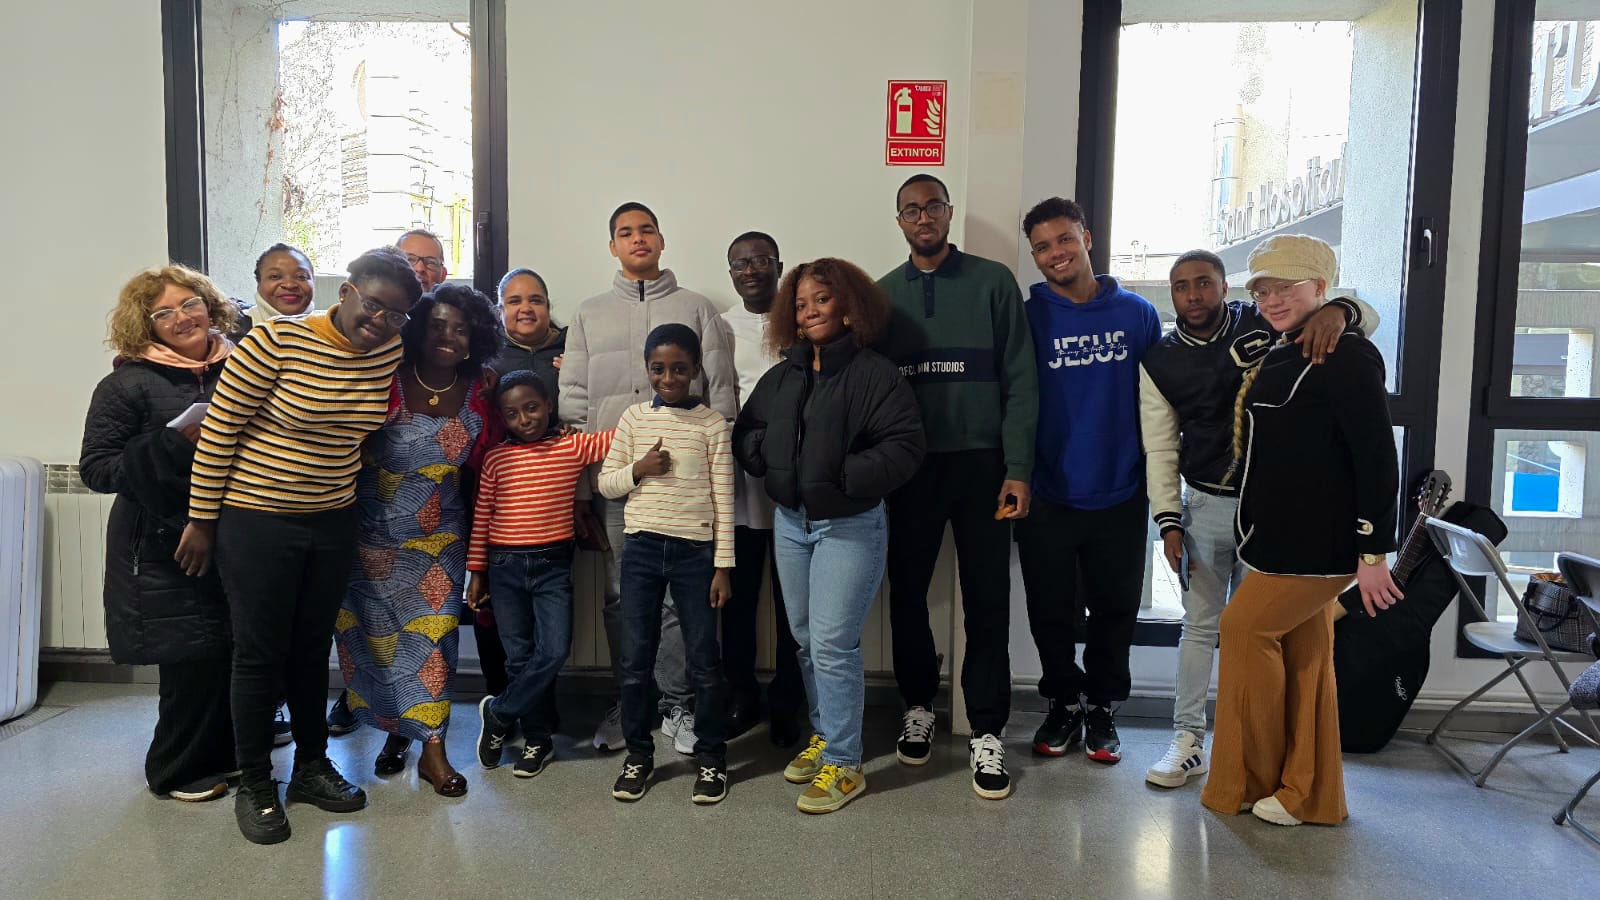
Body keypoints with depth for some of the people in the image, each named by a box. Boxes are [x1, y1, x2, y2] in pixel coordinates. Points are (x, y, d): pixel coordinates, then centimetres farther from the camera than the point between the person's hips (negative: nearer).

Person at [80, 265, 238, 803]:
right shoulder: (129, 384, -7)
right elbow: (96, 469, -10)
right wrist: (177, 443, -21)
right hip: (166, 550, -4)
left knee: (235, 652, 8)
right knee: (193, 657, 0)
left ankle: (224, 752, 31)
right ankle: (177, 771, 23)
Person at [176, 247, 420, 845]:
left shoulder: (390, 352, -3)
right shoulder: (276, 340, -19)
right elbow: (218, 431, -13)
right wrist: (200, 521, -8)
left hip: (332, 523, 5)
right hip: (255, 521, -5)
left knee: (313, 648, 17)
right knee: (260, 653, 6)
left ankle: (312, 767, 33)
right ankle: (254, 785, 23)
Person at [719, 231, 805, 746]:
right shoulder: (718, 328, 10)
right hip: (736, 482, 2)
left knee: (792, 599, 6)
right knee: (737, 597, 8)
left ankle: (786, 703, 20)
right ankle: (742, 696, 24)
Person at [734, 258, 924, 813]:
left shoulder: (874, 374, -10)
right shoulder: (780, 377, 10)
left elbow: (905, 447, -17)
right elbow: (745, 433, 16)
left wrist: (845, 476, -24)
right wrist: (768, 456, -4)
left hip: (850, 524, -7)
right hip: (790, 520, 7)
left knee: (832, 644, -7)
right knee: (806, 639, 16)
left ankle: (843, 764, 6)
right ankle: (824, 735, 34)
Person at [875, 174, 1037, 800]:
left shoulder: (993, 283, 2)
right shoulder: (883, 295, 9)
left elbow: (1020, 380, -1)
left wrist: (1017, 469, -8)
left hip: (980, 463, -2)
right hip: (909, 467, 2)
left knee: (988, 602, 1)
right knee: (907, 593, 8)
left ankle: (986, 734, 13)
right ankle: (918, 706, 28)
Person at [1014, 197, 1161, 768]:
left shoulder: (1137, 314, 1)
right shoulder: (1028, 317, -3)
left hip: (1119, 495, 1)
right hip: (1048, 497, -1)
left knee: (1115, 610, 11)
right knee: (1050, 612, 9)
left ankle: (1102, 709, 31)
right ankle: (1063, 704, 30)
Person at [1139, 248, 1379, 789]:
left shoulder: (1266, 324, -7)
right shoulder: (1160, 361, -1)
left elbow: (1367, 316, -7)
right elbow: (1160, 450, 0)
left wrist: (1337, 311, -32)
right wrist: (1168, 521, -7)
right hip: (1205, 504, 1)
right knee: (1200, 623, 8)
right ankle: (1188, 739, 17)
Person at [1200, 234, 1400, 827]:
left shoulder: (1347, 356, -14)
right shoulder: (1276, 357, 14)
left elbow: (1376, 456, -19)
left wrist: (1374, 551, -21)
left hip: (1318, 543, -9)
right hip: (1280, 536, 9)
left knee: (1245, 627, -5)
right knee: (1302, 657, 12)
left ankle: (1250, 782, 12)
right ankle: (1310, 795, 23)